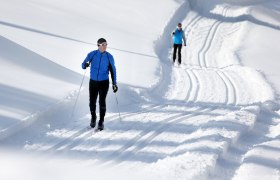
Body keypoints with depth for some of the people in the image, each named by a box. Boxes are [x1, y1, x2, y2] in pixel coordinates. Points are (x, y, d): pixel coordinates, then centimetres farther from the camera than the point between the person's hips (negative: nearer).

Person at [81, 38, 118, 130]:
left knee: (102, 102, -10)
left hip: (104, 83, -1)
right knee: (92, 102, 5)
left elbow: (113, 71, 4)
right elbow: (83, 65, -1)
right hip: (93, 82, 1)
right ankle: (93, 118, 31)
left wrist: (114, 84, 0)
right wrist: (85, 65, -26)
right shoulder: (92, 54, -4)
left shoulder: (109, 57, -4)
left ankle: (101, 122, 1)